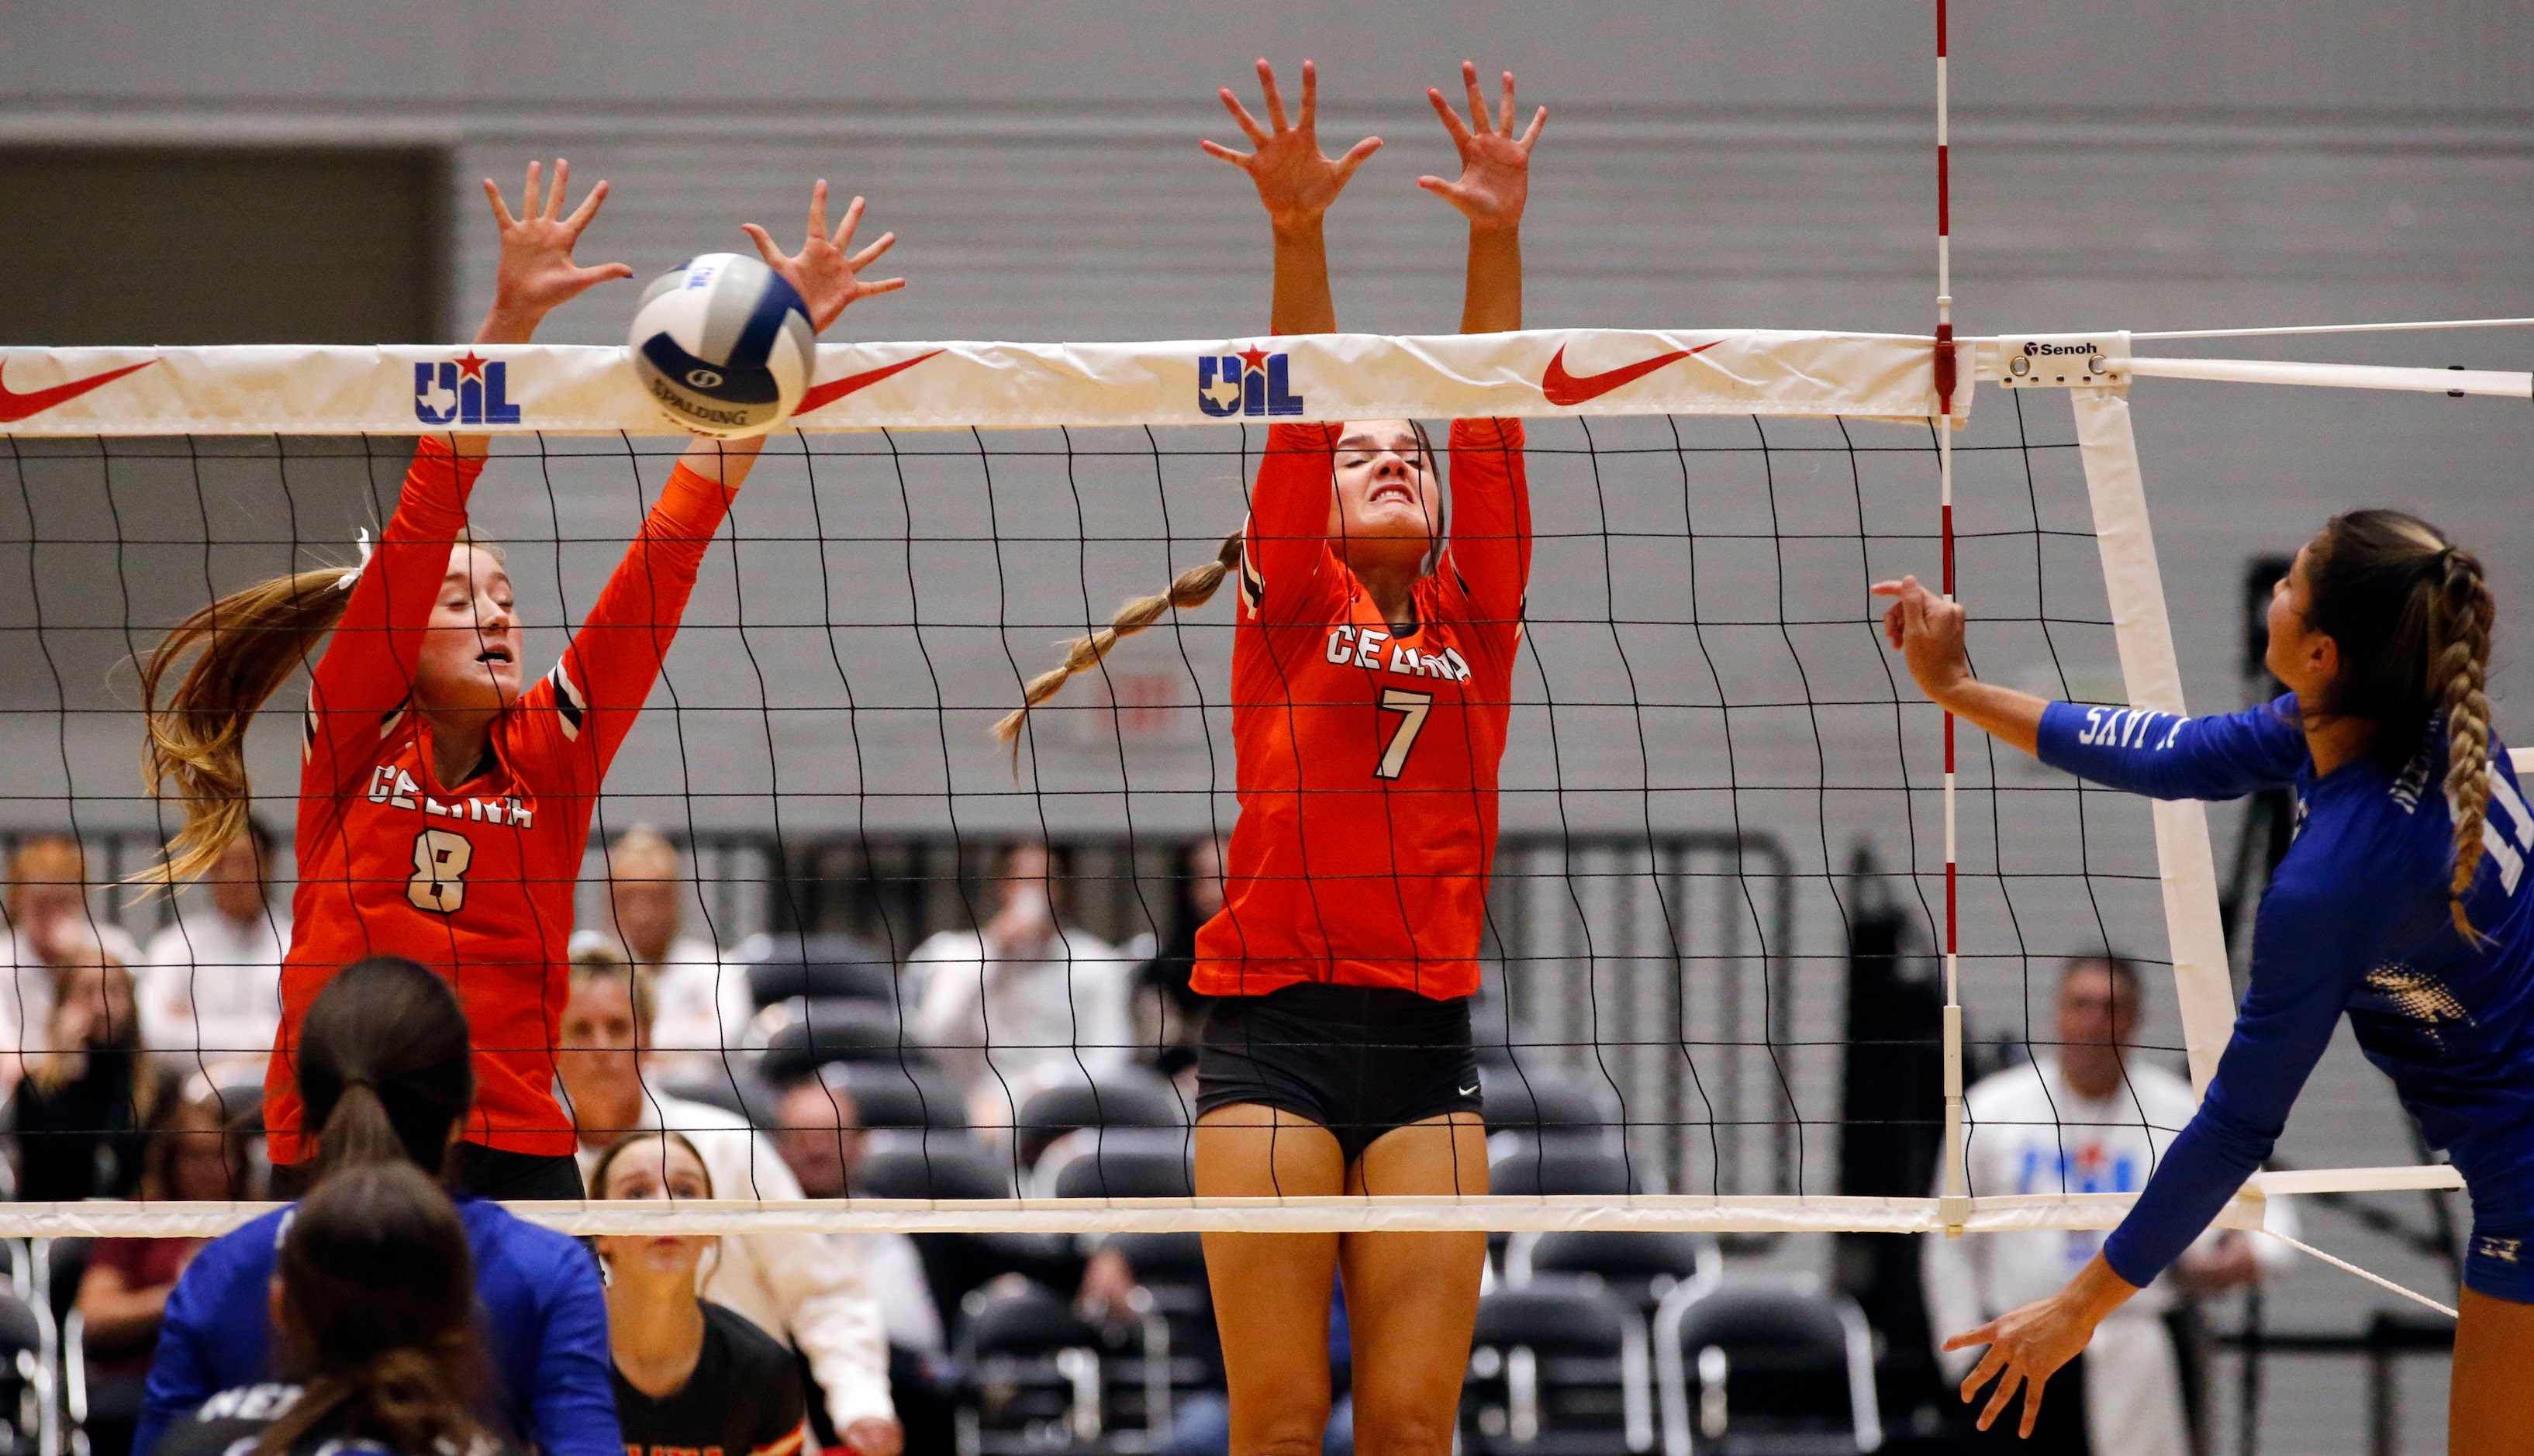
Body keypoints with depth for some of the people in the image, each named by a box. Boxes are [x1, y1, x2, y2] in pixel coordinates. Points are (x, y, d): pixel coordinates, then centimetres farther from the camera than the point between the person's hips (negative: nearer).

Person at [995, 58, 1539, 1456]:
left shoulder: (1475, 621, 14)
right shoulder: (1290, 605, 9)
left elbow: (1489, 428, 4)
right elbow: (1298, 411, -3)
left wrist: (1498, 237, -7)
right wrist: (1298, 235, -17)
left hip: (1426, 1043, 2)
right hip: (1272, 1033, -2)